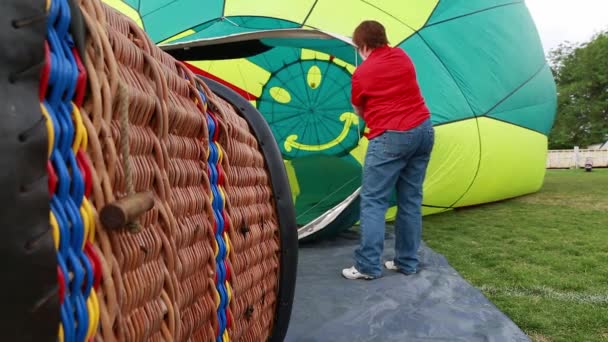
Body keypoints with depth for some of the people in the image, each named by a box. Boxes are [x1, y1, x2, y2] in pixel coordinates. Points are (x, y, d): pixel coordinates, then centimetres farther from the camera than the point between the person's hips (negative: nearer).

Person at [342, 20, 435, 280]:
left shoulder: (362, 73, -2)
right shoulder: (402, 56, 12)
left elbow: (359, 111, 13)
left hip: (390, 138, -7)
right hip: (423, 130, 7)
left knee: (373, 202, -1)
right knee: (411, 200, 10)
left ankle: (368, 266, 0)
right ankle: (407, 262, 18)